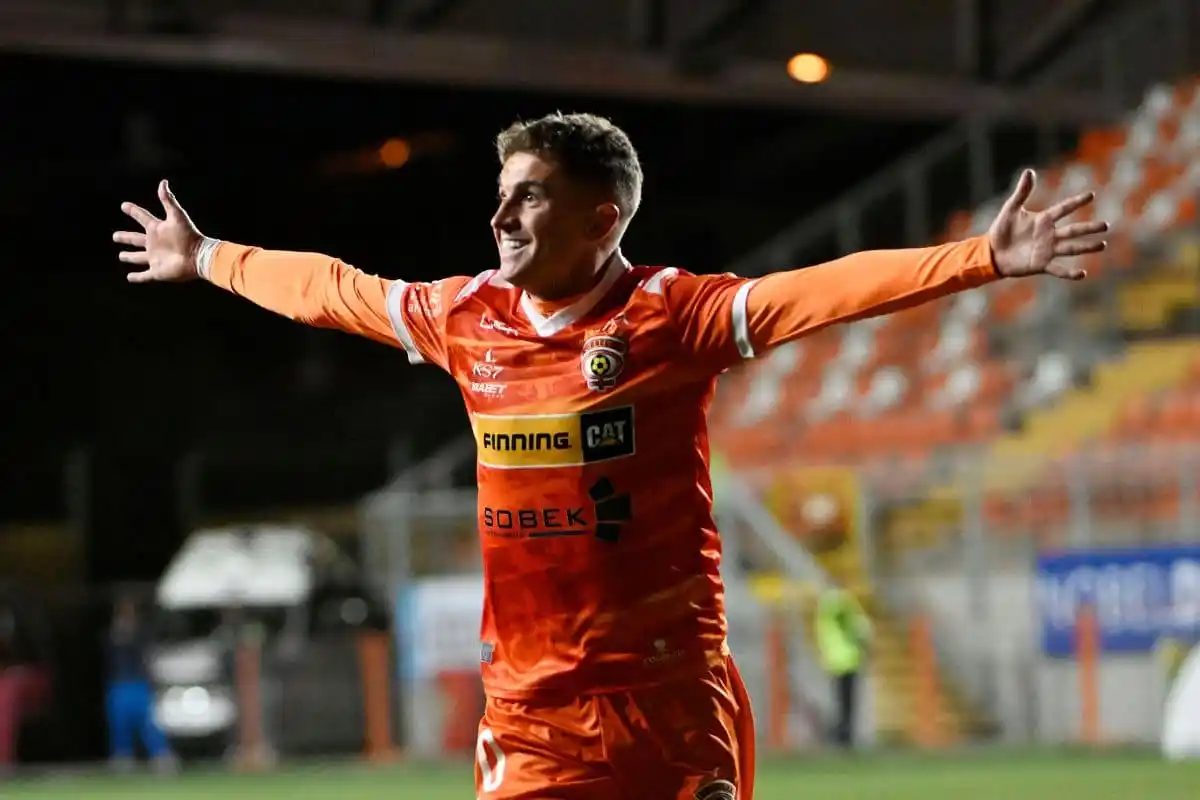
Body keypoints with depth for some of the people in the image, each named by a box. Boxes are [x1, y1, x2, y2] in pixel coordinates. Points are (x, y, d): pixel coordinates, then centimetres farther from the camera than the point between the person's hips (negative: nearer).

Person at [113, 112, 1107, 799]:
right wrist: (207, 260, 35)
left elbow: (828, 289, -20)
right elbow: (333, 289, 23)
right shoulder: (465, 317, 7)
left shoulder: (671, 315, -8)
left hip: (669, 694, -4)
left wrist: (984, 260, -31)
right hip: (526, 705, 5)